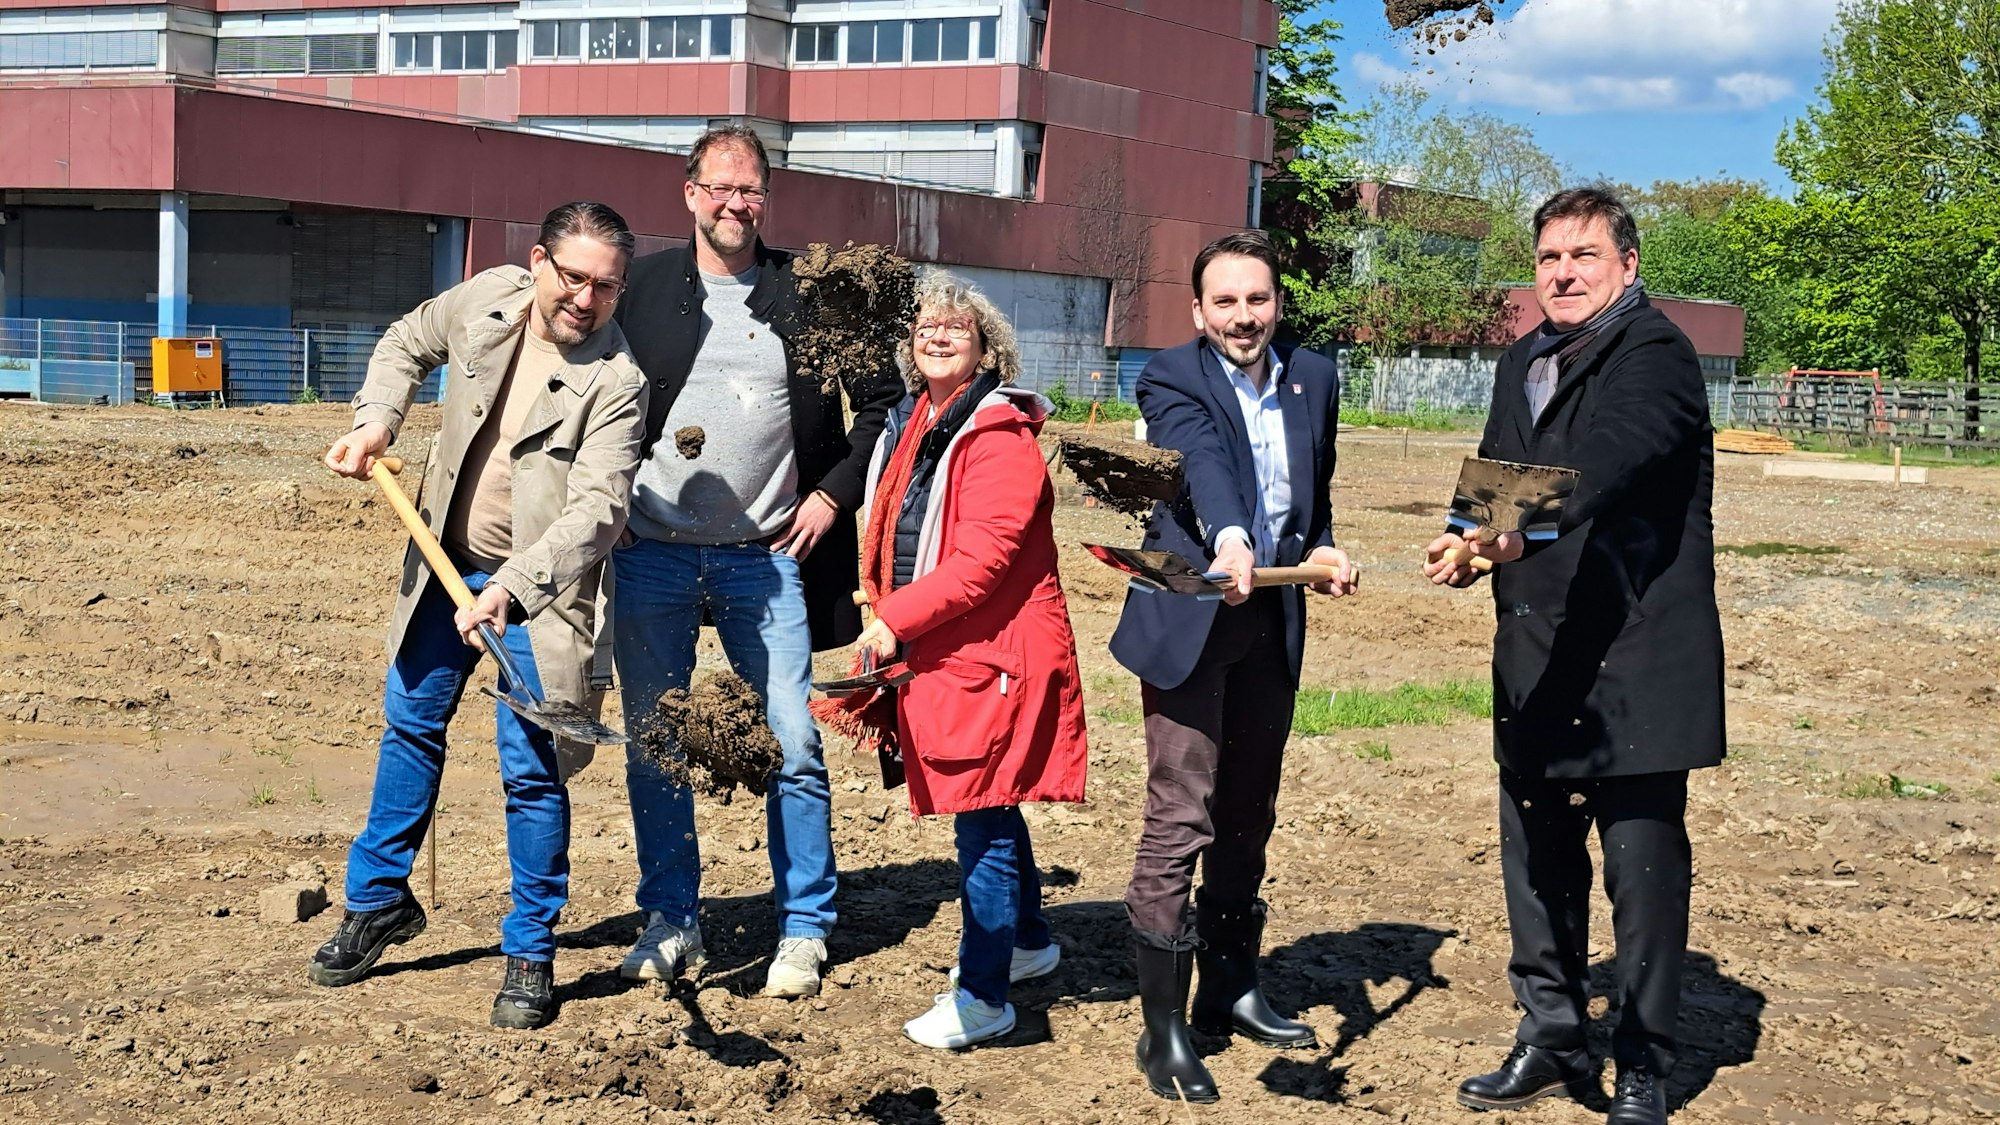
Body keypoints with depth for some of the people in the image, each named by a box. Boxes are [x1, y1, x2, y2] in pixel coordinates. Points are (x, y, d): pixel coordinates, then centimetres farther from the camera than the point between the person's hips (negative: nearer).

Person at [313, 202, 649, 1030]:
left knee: (532, 769, -5)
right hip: (446, 563, 6)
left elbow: (599, 508, -30)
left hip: (535, 589, -5)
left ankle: (530, 953, 10)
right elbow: (407, 344, 14)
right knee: (410, 724, 18)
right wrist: (377, 422, -3)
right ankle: (379, 900, 36)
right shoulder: (486, 299, -8)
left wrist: (510, 588, -40)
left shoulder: (615, 381, -22)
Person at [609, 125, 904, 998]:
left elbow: (883, 398, 10)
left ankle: (803, 931, 11)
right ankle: (672, 925, 21)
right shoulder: (642, 288, 4)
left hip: (765, 558, -1)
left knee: (794, 747, -2)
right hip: (651, 555, 1)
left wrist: (835, 493, 2)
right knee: (652, 749, 7)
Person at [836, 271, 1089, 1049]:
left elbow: (982, 555, -22)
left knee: (982, 816, -4)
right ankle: (1028, 942, 38)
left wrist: (896, 619, -22)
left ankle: (982, 994, 3)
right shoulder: (910, 426, 13)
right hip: (935, 655, 9)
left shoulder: (1000, 436, -14)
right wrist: (891, 626, 10)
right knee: (990, 808, 21)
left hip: (993, 653, -9)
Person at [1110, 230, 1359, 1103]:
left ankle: (1230, 986, 31)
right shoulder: (1173, 380, -9)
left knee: (1247, 816, 16)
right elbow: (1203, 462, -29)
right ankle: (1162, 1027, -1)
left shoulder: (1313, 379, 9)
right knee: (1180, 822, -7)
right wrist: (1229, 541, -46)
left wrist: (1321, 548, 1)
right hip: (1190, 616, -6)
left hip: (1272, 621, 6)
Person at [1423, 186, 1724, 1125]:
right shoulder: (1523, 363, 15)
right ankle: (1552, 1041, 30)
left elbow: (1611, 459, -30)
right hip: (1536, 660, 8)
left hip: (1637, 659, -8)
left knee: (1643, 865, 0)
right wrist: (1469, 539, -3)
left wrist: (1525, 527, -46)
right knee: (1536, 859, 15)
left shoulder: (1654, 354, -12)